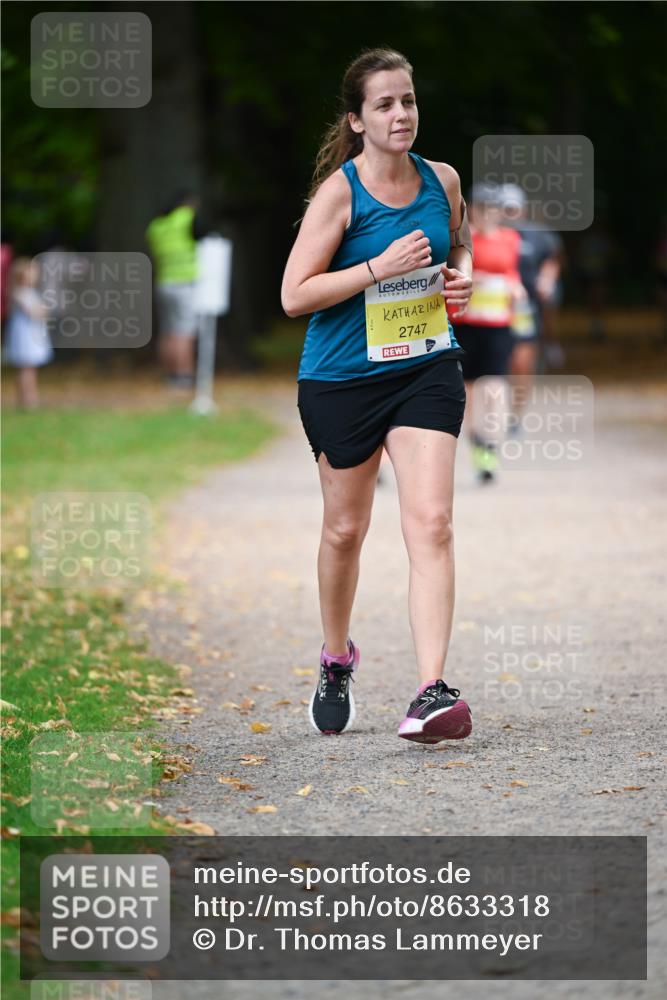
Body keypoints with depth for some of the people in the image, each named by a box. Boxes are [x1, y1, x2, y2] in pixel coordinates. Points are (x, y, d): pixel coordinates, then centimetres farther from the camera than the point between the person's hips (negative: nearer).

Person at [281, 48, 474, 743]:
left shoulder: (442, 181, 2)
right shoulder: (338, 193, -12)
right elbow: (294, 295, -14)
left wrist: (460, 276, 0)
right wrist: (379, 268, -22)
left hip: (427, 369, 2)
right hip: (341, 379, -2)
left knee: (430, 523, -13)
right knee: (345, 528, 13)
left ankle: (432, 691, -19)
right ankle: (336, 658, 39)